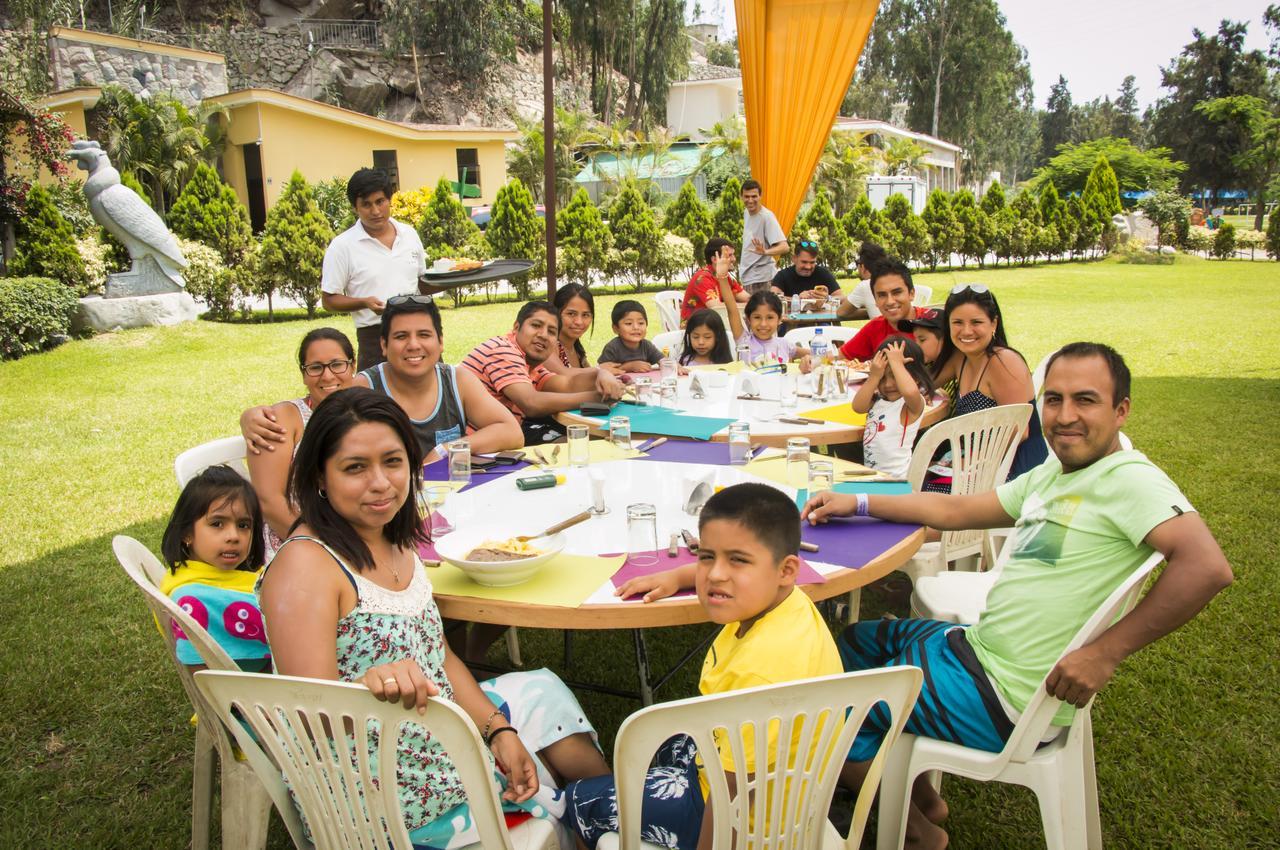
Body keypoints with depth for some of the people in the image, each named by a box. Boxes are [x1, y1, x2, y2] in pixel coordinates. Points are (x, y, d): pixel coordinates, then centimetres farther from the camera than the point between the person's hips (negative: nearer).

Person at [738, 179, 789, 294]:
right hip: (746, 275, 8)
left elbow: (785, 247, -25)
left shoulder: (767, 216, -17)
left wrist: (765, 252, -42)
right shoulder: (746, 212, 7)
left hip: (761, 278, -8)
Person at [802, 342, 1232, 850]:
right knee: (854, 643, 25)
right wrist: (856, 504, 13)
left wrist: (1105, 654, -29)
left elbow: (1207, 567, -32)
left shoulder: (1127, 479, -19)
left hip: (1005, 698, -9)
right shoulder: (1052, 474, 9)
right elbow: (956, 510, 17)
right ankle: (921, 795, 30)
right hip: (977, 646, 10)